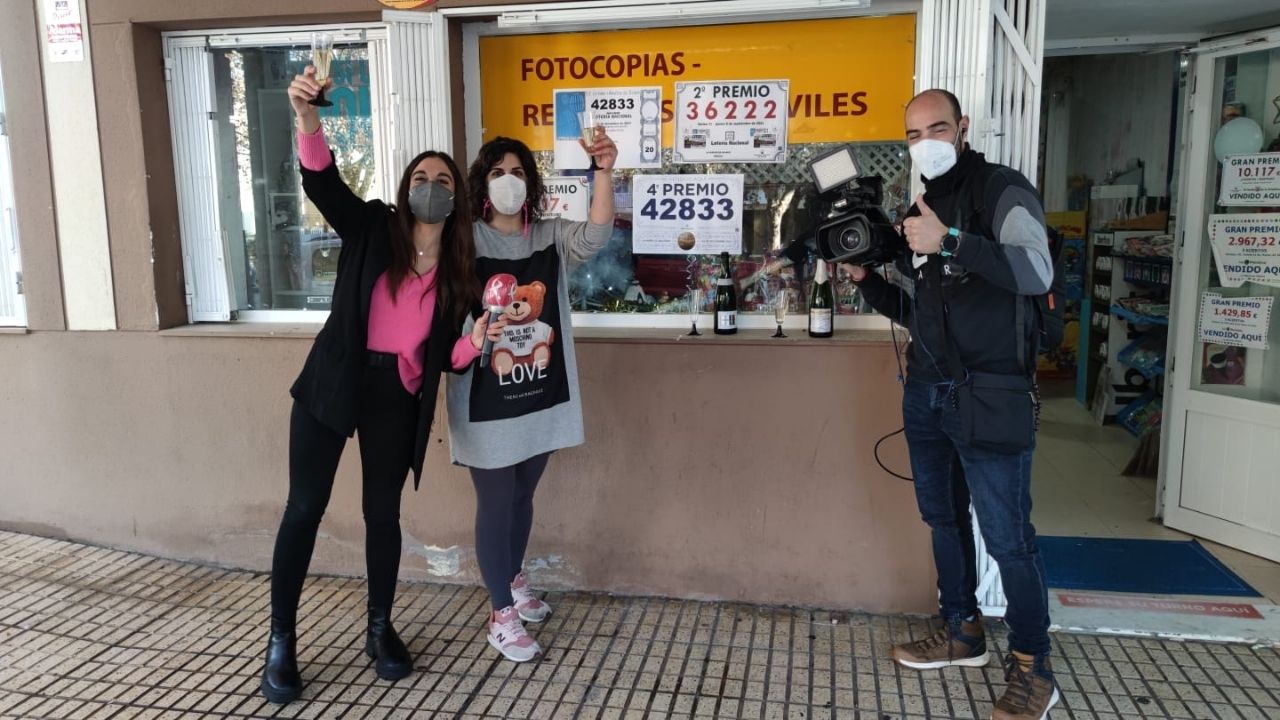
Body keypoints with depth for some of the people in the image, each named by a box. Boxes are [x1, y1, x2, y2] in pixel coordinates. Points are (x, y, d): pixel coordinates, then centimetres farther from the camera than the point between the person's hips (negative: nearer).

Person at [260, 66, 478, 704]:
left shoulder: (458, 270, 5)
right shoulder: (372, 228, -1)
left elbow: (446, 352, 8)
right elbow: (322, 183, -19)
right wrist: (308, 118, -35)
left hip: (398, 396, 2)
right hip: (335, 382, -2)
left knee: (383, 512, 11)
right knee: (305, 507, 2)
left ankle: (380, 629, 29)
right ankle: (281, 640, 17)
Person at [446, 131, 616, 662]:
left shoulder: (551, 237, 3)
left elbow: (596, 236, -17)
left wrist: (604, 171, -30)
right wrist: (471, 342, -32)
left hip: (541, 396, 5)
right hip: (487, 402, -4)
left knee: (522, 497, 21)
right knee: (496, 504, 5)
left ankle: (514, 583, 44)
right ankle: (501, 617, 19)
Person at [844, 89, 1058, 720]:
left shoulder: (1002, 191, -6)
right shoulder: (918, 210, 15)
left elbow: (1036, 272, -23)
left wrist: (950, 241, -33)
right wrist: (865, 279, 4)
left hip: (990, 397, -7)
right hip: (926, 393, 7)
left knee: (1007, 536, -3)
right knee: (943, 517, 16)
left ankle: (1032, 669, 12)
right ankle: (962, 632, 32)